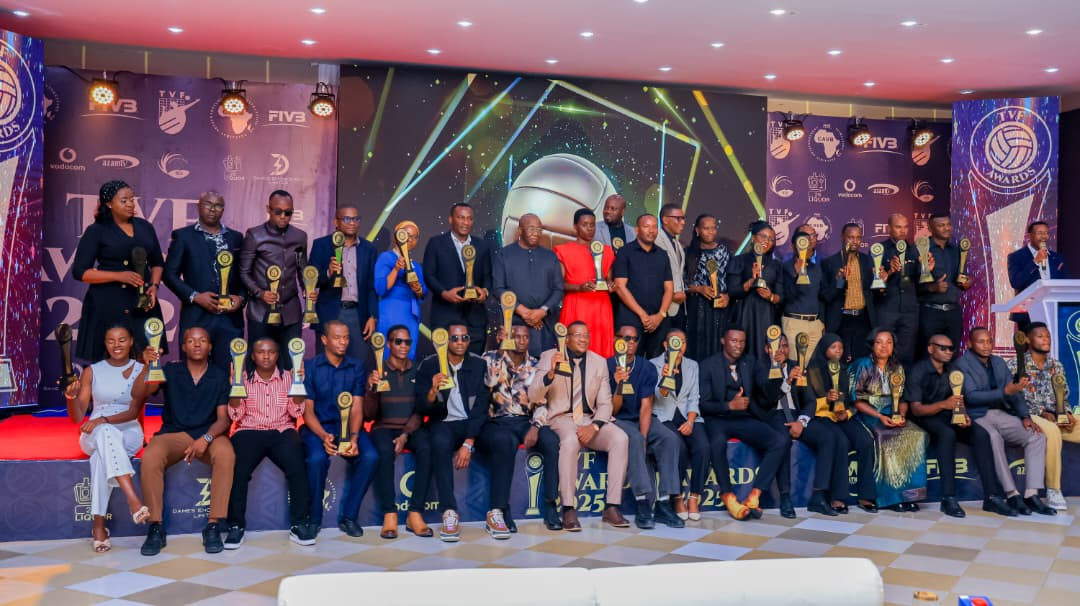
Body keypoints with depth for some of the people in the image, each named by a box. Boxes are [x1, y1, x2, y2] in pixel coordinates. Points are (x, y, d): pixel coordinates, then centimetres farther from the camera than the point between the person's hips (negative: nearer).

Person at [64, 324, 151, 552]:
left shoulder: (141, 370, 4)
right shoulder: (92, 372, 8)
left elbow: (134, 411, -8)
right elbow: (77, 418, 4)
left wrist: (103, 419, -24)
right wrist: (71, 397, -17)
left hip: (129, 434, 0)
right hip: (94, 435, 0)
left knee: (102, 453, -36)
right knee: (105, 434, -38)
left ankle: (99, 525, -38)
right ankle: (134, 501, -53)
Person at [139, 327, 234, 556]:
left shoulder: (220, 376, 7)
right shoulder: (171, 371, 8)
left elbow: (223, 418, 1)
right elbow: (140, 394, -7)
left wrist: (205, 439, -19)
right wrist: (147, 366, -26)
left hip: (209, 435, 0)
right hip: (173, 434, 1)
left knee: (226, 455, -34)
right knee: (150, 458, -32)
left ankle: (214, 526, -27)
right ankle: (155, 528, -20)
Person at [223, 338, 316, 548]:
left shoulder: (288, 377, 12)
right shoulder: (243, 379, 11)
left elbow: (296, 413, 4)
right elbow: (236, 416, 4)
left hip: (282, 431, 0)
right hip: (249, 432, 0)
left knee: (297, 467, -31)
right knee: (237, 469, -32)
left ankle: (299, 525, -22)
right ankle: (236, 526, -19)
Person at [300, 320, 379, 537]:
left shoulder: (356, 366, 7)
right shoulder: (309, 367, 1)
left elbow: (357, 408, 0)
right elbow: (308, 410, -4)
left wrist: (353, 437, -19)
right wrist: (323, 436, -22)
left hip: (348, 426, 2)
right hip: (317, 427, -2)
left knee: (370, 456, -27)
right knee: (316, 459, -34)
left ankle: (348, 516, -10)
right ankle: (314, 519, -11)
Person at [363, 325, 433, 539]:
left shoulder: (417, 372, 6)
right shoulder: (378, 372, 2)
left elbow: (420, 410, 3)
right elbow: (369, 415, -1)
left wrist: (406, 435, -14)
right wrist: (371, 389, -19)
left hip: (411, 428, 1)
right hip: (384, 427, -1)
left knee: (425, 449, -31)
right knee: (385, 451, -35)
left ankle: (415, 514, -27)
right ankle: (389, 515, -30)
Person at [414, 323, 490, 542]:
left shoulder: (479, 364, 2)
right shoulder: (428, 365, 0)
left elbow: (481, 407, -5)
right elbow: (423, 408, -5)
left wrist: (468, 443, -18)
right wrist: (433, 391, -28)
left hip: (473, 425, 1)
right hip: (443, 423, -1)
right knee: (440, 442, -37)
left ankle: (496, 513, -23)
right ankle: (449, 514, -35)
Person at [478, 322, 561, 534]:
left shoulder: (535, 365, 13)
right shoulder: (491, 358, 4)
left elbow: (541, 401, 6)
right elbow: (488, 383, -15)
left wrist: (535, 427, -12)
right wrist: (501, 351, -15)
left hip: (525, 421, 3)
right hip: (495, 422, -3)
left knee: (551, 441, -26)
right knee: (505, 442, -37)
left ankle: (550, 506, -18)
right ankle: (499, 511, -30)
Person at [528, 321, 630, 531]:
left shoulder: (599, 362, 11)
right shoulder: (549, 357, 2)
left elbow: (605, 403, 8)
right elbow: (533, 397, -7)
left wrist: (594, 427, -12)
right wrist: (550, 373, -25)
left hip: (589, 419, 4)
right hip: (561, 418, -3)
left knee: (620, 438, -24)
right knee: (570, 441, -37)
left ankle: (612, 507, -21)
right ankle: (568, 510, -29)